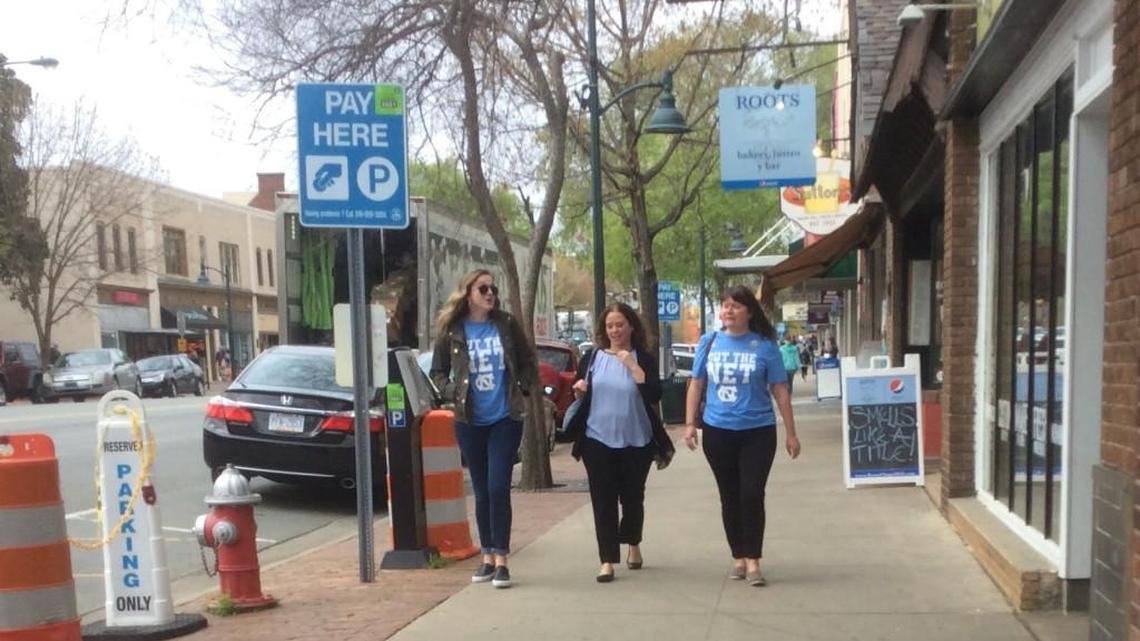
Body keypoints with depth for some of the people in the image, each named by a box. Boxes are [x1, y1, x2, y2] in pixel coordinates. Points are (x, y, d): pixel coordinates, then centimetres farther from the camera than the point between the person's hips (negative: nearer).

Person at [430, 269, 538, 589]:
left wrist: (522, 389, -3)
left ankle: (501, 560, 0)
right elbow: (437, 372, 7)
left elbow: (528, 362, 10)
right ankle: (487, 557, 20)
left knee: (498, 488, -7)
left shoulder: (507, 325, 0)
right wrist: (454, 392, -9)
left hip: (505, 420, -1)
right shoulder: (452, 331, -1)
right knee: (481, 491, 9)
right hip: (470, 423, 1)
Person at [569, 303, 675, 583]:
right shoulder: (593, 357, 5)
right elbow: (578, 395, 13)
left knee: (632, 497, 12)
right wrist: (579, 391, -9)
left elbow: (654, 395, -15)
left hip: (636, 442, -1)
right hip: (598, 440, 1)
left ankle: (633, 544, 37)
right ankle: (608, 559, 1)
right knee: (603, 501, -2)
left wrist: (633, 365, -20)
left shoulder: (644, 358, -2)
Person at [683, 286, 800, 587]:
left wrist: (790, 433, 0)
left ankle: (753, 561, 2)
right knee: (729, 497, 10)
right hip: (717, 432, 2)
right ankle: (738, 557, 21)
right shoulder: (709, 342, 4)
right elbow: (696, 385, 9)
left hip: (757, 432, -2)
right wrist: (690, 423, 2)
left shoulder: (764, 345, -3)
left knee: (752, 495, -6)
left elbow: (780, 390, 0)